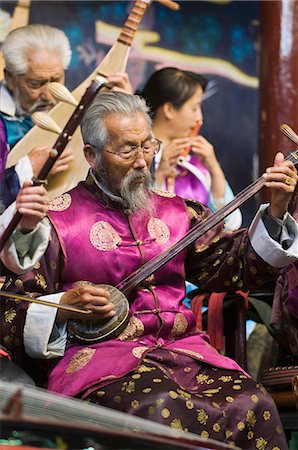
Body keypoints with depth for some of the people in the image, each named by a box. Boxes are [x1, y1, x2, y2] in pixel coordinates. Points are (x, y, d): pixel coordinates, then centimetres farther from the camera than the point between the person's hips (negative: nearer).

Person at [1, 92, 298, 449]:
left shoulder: (174, 210, 18)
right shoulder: (58, 219, 4)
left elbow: (235, 265, 16)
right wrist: (67, 306, -13)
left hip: (182, 348, 5)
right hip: (100, 355, -4)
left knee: (254, 407, -23)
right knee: (165, 411, -36)